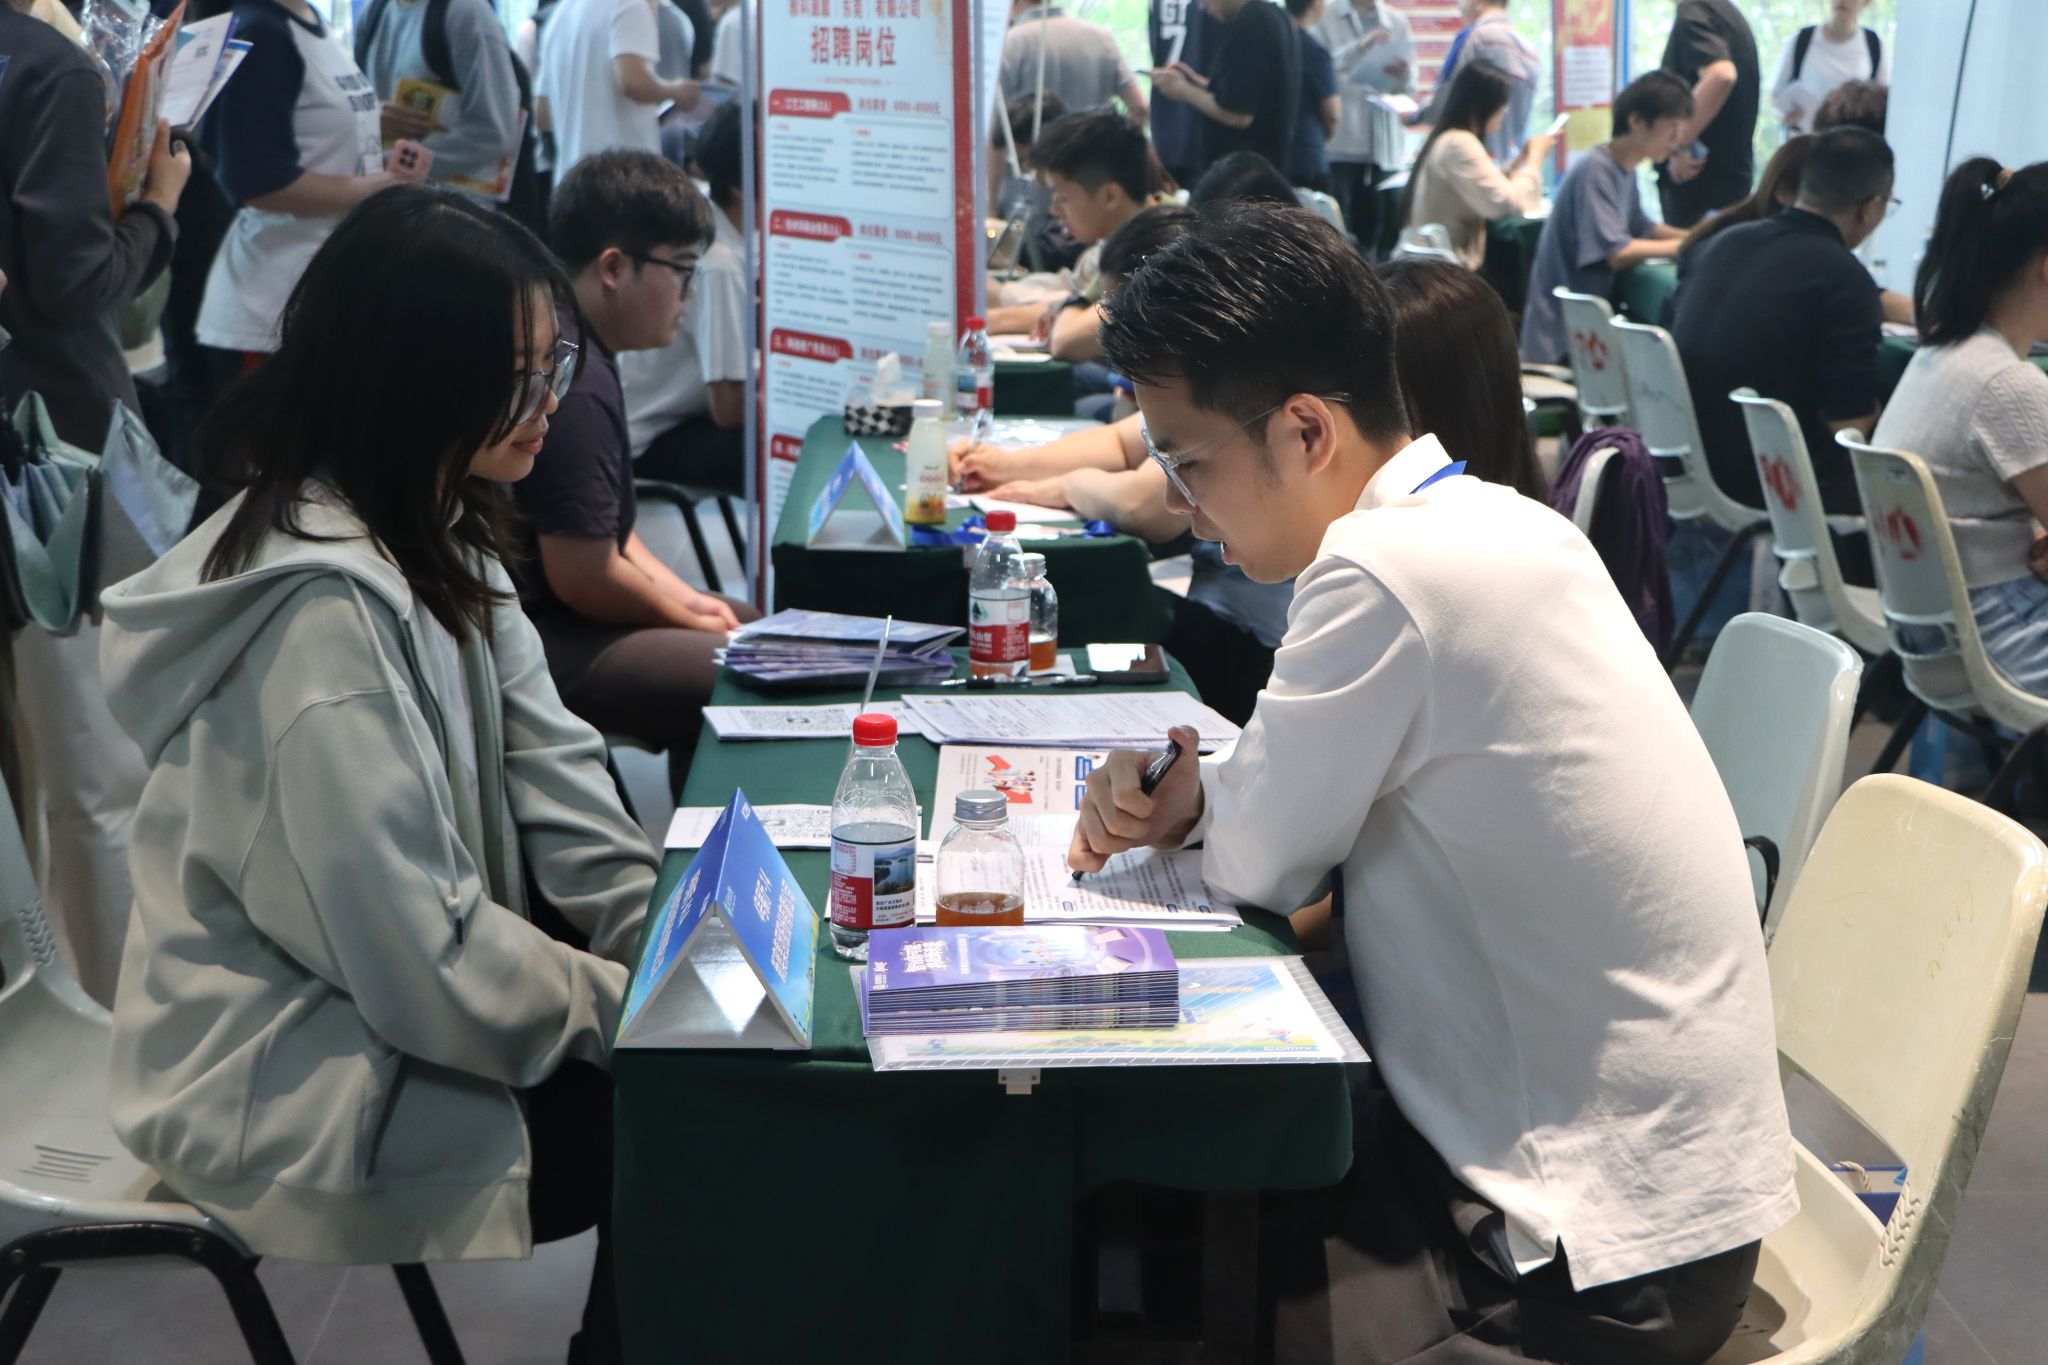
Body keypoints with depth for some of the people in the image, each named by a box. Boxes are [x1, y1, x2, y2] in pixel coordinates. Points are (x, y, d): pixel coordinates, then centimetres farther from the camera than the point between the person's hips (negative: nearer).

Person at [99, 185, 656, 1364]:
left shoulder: (432, 535, 2)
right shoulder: (325, 614, -27)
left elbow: (548, 773, 2)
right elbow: (424, 964, -26)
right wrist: (633, 1008, -15)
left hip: (400, 989, 8)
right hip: (301, 1095, -8)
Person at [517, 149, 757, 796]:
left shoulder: (570, 349, 10)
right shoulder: (577, 382, -23)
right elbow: (583, 576, -22)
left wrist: (684, 596, 9)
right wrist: (688, 617, -6)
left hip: (542, 607, 12)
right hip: (542, 644, -12)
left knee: (751, 621, 21)